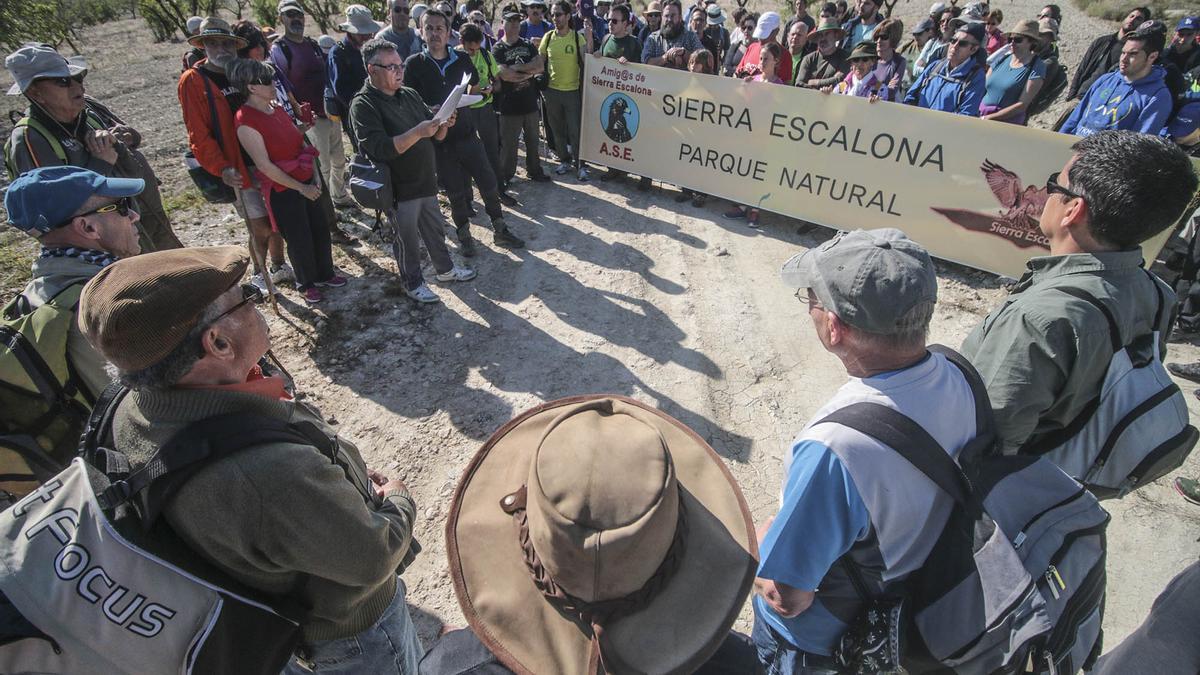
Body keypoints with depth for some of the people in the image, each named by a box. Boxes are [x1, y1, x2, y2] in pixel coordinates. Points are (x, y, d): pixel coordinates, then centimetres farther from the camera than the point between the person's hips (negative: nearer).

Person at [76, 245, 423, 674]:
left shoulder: (132, 411, -20)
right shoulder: (275, 475, -47)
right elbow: (374, 558, -30)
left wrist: (342, 478, -4)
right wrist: (399, 501, -10)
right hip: (349, 637, -6)